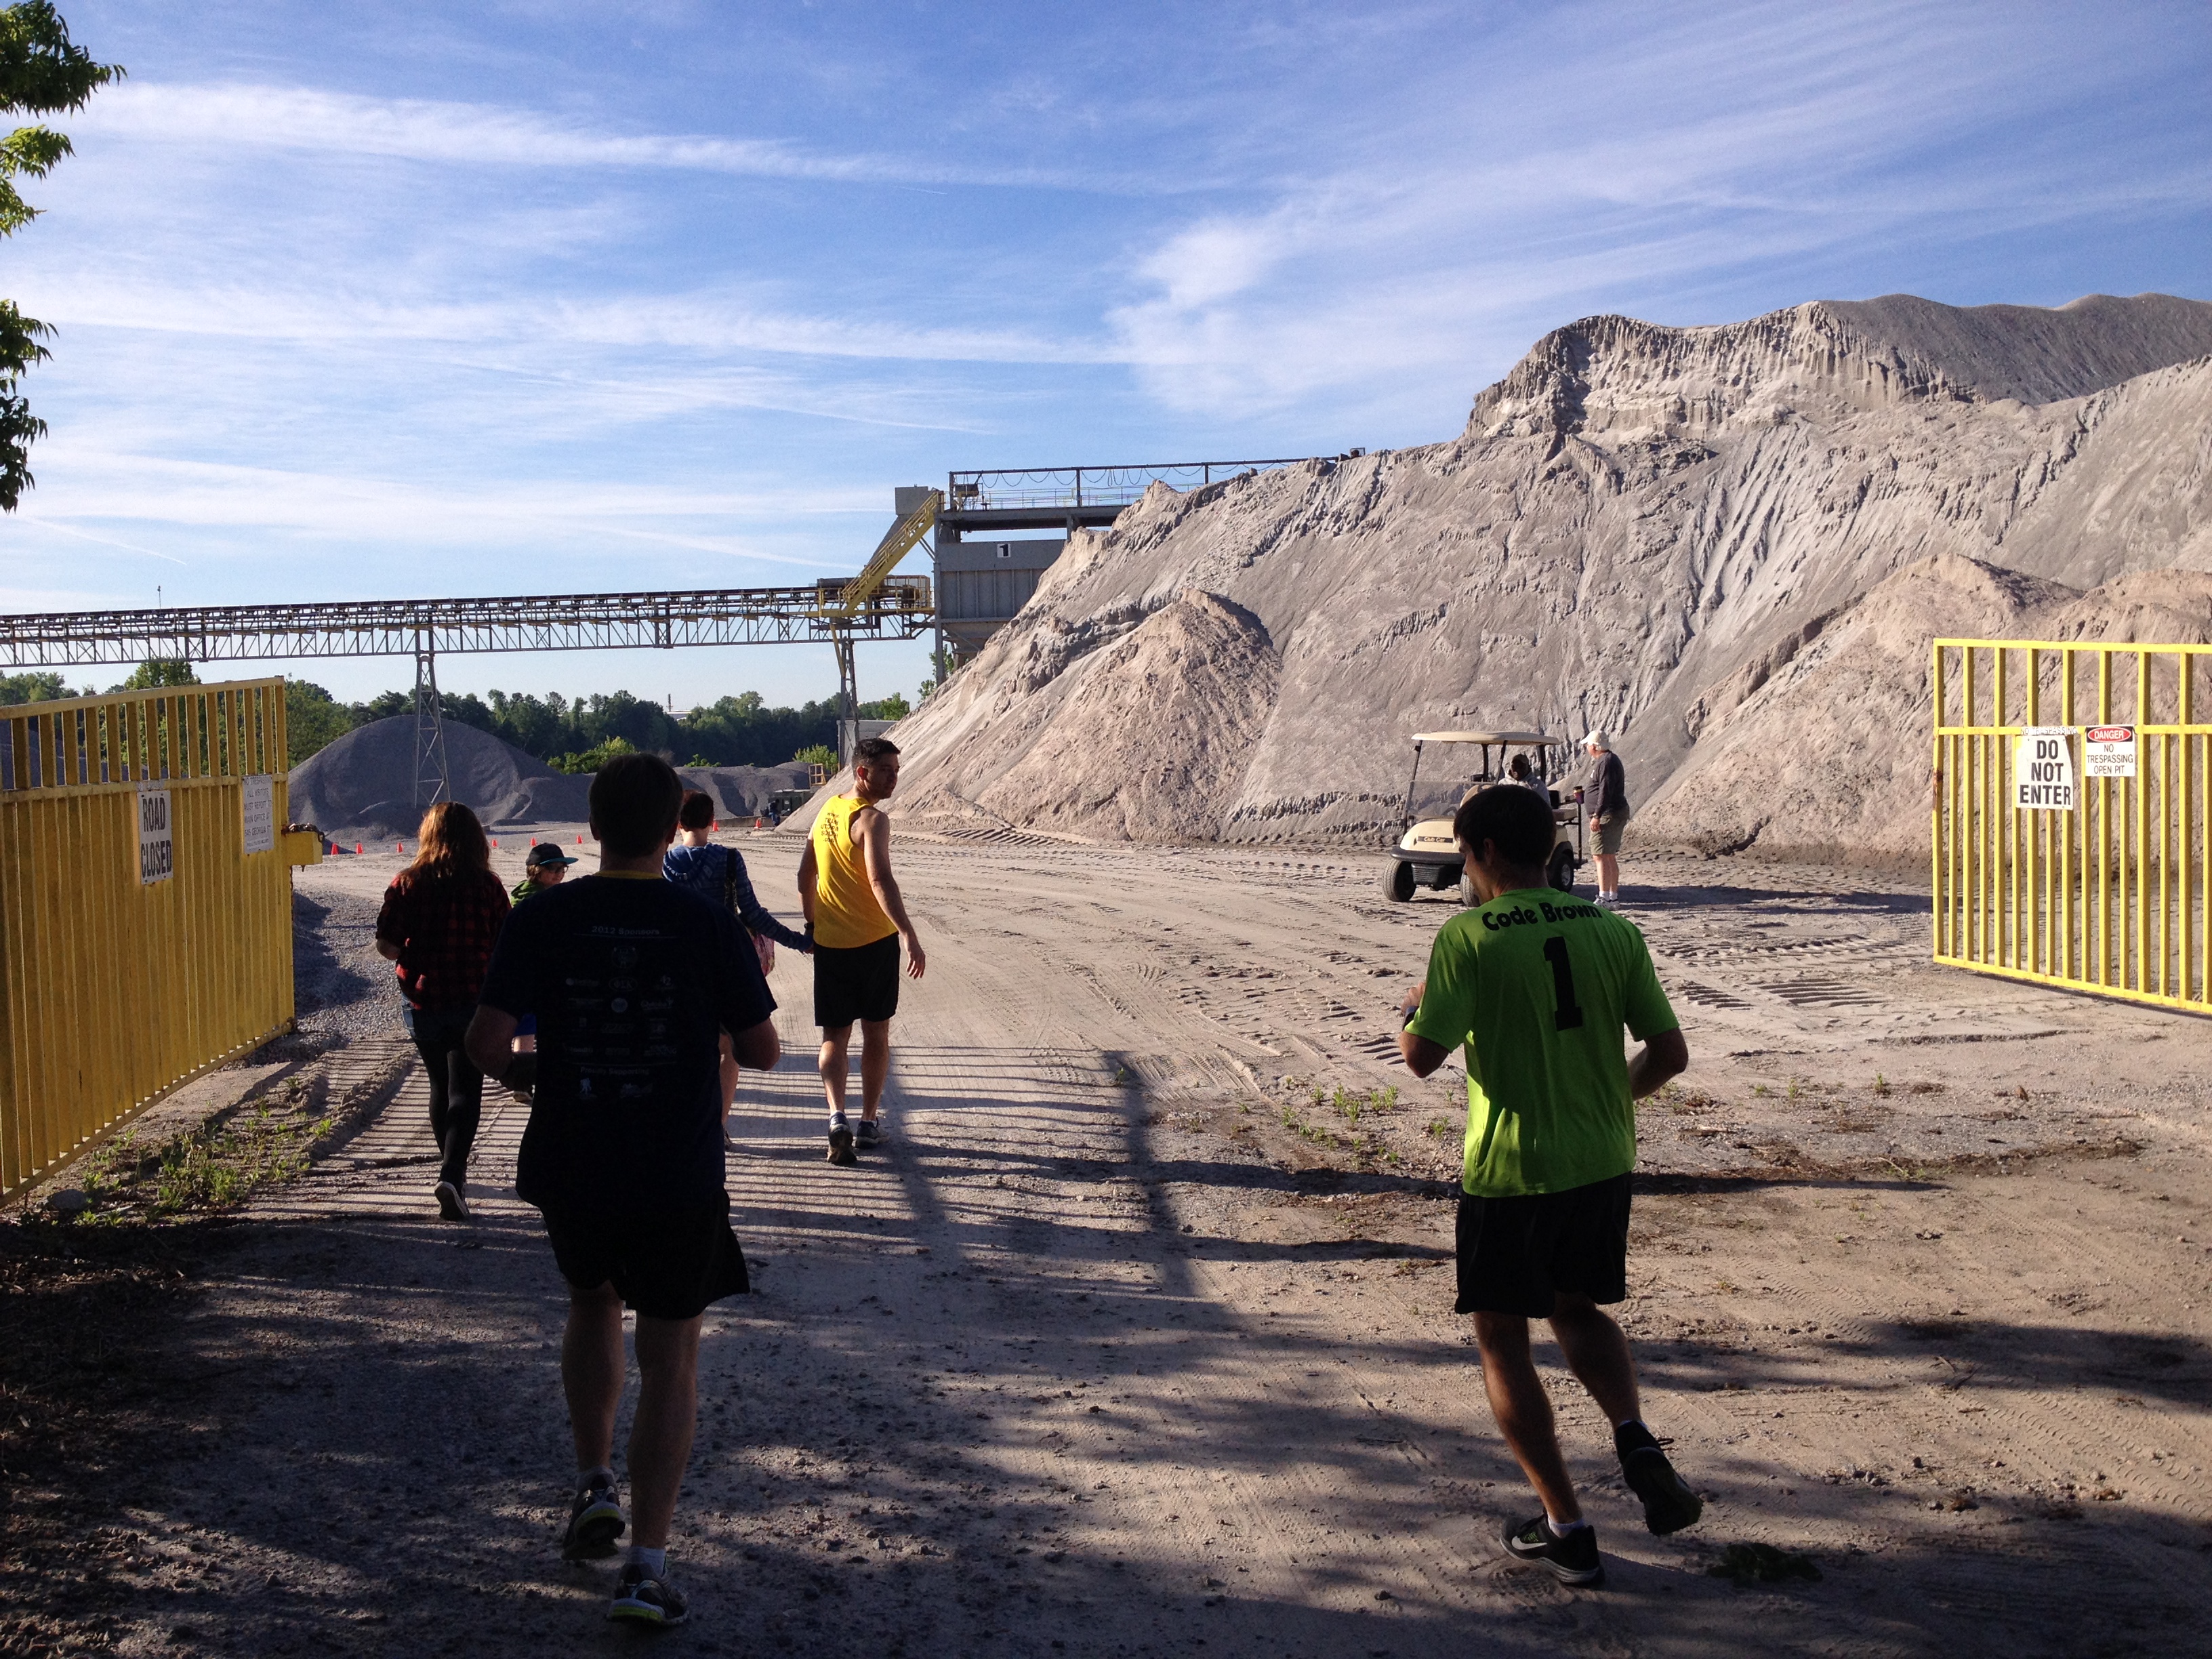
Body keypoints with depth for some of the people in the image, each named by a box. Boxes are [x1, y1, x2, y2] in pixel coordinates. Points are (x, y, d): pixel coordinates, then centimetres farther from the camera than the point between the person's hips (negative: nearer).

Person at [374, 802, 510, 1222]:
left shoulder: (407, 884, -5)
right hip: (473, 1003, -2)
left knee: (440, 1087, 19)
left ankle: (454, 1170, 33)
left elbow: (385, 944, -8)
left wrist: (414, 959, 13)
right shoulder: (488, 886, -7)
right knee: (464, 1092, 0)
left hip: (422, 1002, 2)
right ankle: (452, 1174, -19)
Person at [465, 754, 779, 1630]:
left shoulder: (543, 919, -7)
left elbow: (486, 1041, -11)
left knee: (592, 1302, 30)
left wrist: (520, 1070, 12)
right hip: (678, 1177, -2)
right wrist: (749, 978, 13)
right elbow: (762, 1053, -5)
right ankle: (647, 1563, 6)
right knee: (670, 1357, 8)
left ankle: (593, 1483, 26)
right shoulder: (709, 929, -10)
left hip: (570, 1166, 2)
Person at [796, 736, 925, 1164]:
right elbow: (880, 881, -27)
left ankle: (838, 1117, -13)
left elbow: (805, 876, 15)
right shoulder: (872, 819, -14)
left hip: (829, 943, 5)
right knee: (876, 1035, 11)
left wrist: (812, 925, 26)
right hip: (874, 941, -5)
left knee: (835, 1037, 7)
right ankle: (868, 1124, 18)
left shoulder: (826, 812, 8)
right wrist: (910, 936, -31)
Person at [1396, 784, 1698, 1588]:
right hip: (1602, 1161, 5)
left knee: (1501, 1338, 11)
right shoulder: (1614, 932, 1)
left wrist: (1415, 1009, 6)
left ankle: (1566, 1529, 11)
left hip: (1509, 1169, -5)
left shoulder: (1467, 939, -12)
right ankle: (1635, 1440, 1)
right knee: (1577, 1308, 26)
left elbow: (1422, 1056, -16)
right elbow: (1670, 1052, 0)